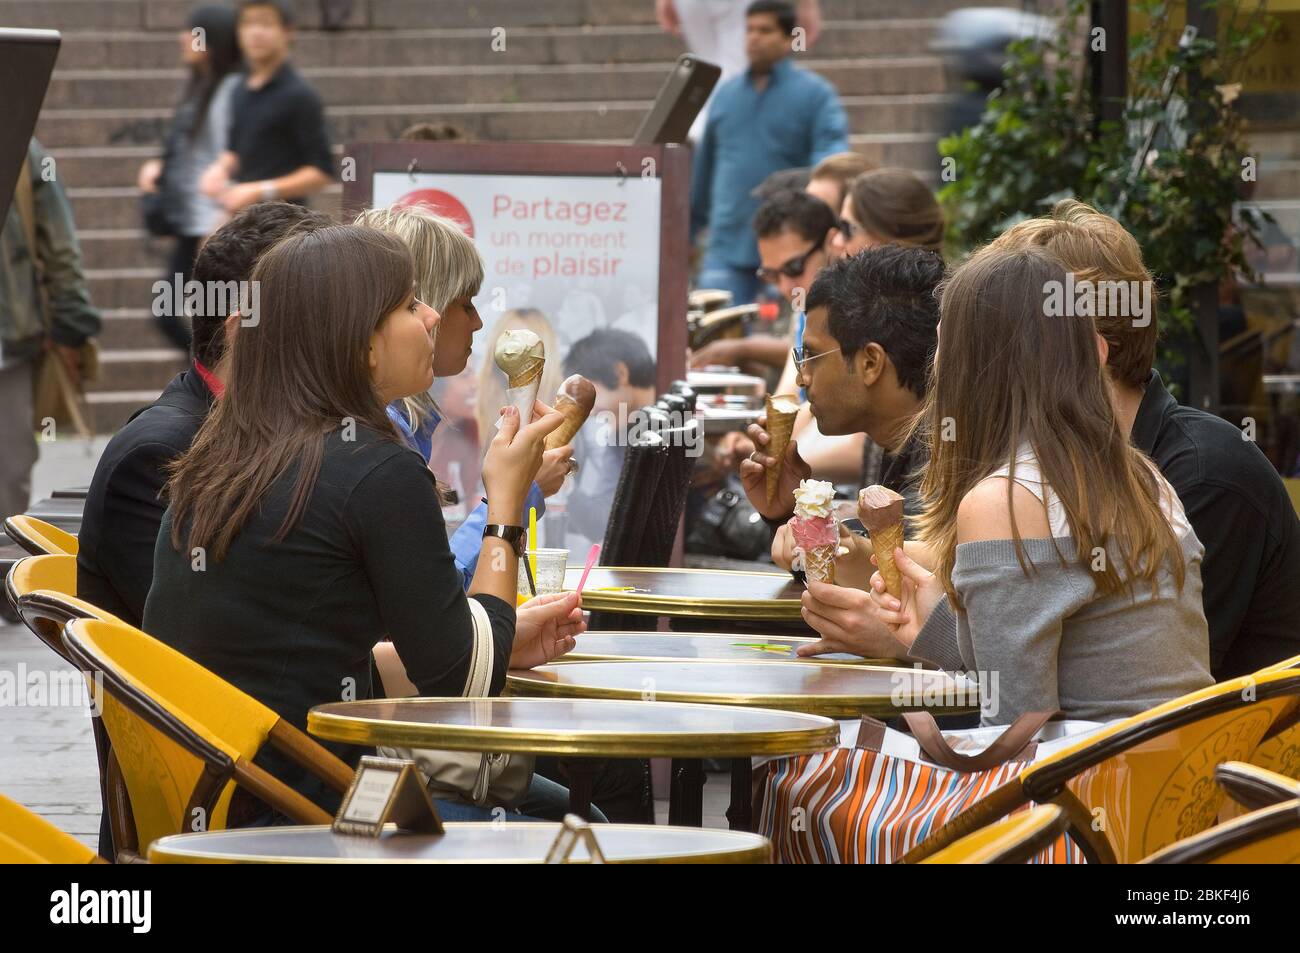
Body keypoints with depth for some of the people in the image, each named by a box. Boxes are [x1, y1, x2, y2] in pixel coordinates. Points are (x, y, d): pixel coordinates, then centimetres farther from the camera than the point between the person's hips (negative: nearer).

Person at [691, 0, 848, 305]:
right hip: (727, 247, 3)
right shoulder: (726, 94, 14)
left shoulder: (815, 94, 1)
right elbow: (705, 166, 21)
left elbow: (833, 151, -12)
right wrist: (687, 230, 25)